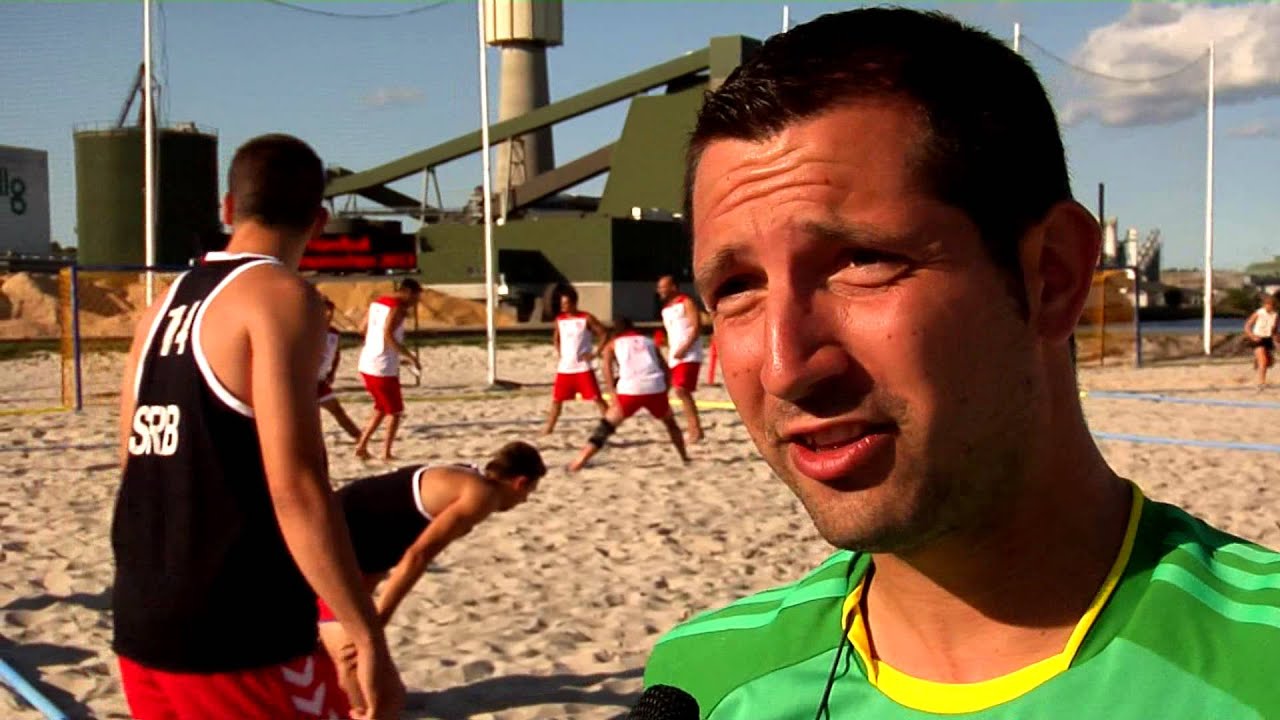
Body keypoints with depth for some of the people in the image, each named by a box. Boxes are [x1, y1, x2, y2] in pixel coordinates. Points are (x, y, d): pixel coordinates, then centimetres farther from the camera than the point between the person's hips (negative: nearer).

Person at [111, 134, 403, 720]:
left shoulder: (163, 308, 12)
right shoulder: (281, 297, -11)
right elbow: (296, 488, -20)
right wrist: (370, 641, -18)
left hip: (141, 630, 8)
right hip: (239, 642, -8)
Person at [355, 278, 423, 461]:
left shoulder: (376, 303, 12)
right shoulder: (398, 308, -13)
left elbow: (363, 329, 16)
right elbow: (388, 335, -25)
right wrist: (410, 357, -21)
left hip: (366, 365, 8)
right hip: (384, 368, -8)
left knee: (381, 409, 22)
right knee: (395, 412, 6)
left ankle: (361, 445, 17)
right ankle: (386, 452, 5)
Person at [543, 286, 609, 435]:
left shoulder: (586, 318, -8)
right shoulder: (559, 320, 6)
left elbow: (604, 334, -6)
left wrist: (595, 353, -12)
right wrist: (558, 354, 8)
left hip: (583, 368, -4)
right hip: (564, 368, 4)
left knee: (596, 398, -7)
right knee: (556, 399, 8)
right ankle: (549, 428, 21)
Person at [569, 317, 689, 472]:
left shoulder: (612, 344, 22)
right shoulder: (648, 342, 29)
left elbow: (607, 367, 2)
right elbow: (666, 369, 20)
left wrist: (613, 394, -4)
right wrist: (664, 393, 22)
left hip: (630, 390, -2)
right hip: (655, 388, 2)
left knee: (605, 427, 8)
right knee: (670, 423, 29)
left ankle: (580, 461, -4)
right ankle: (685, 458, 30)